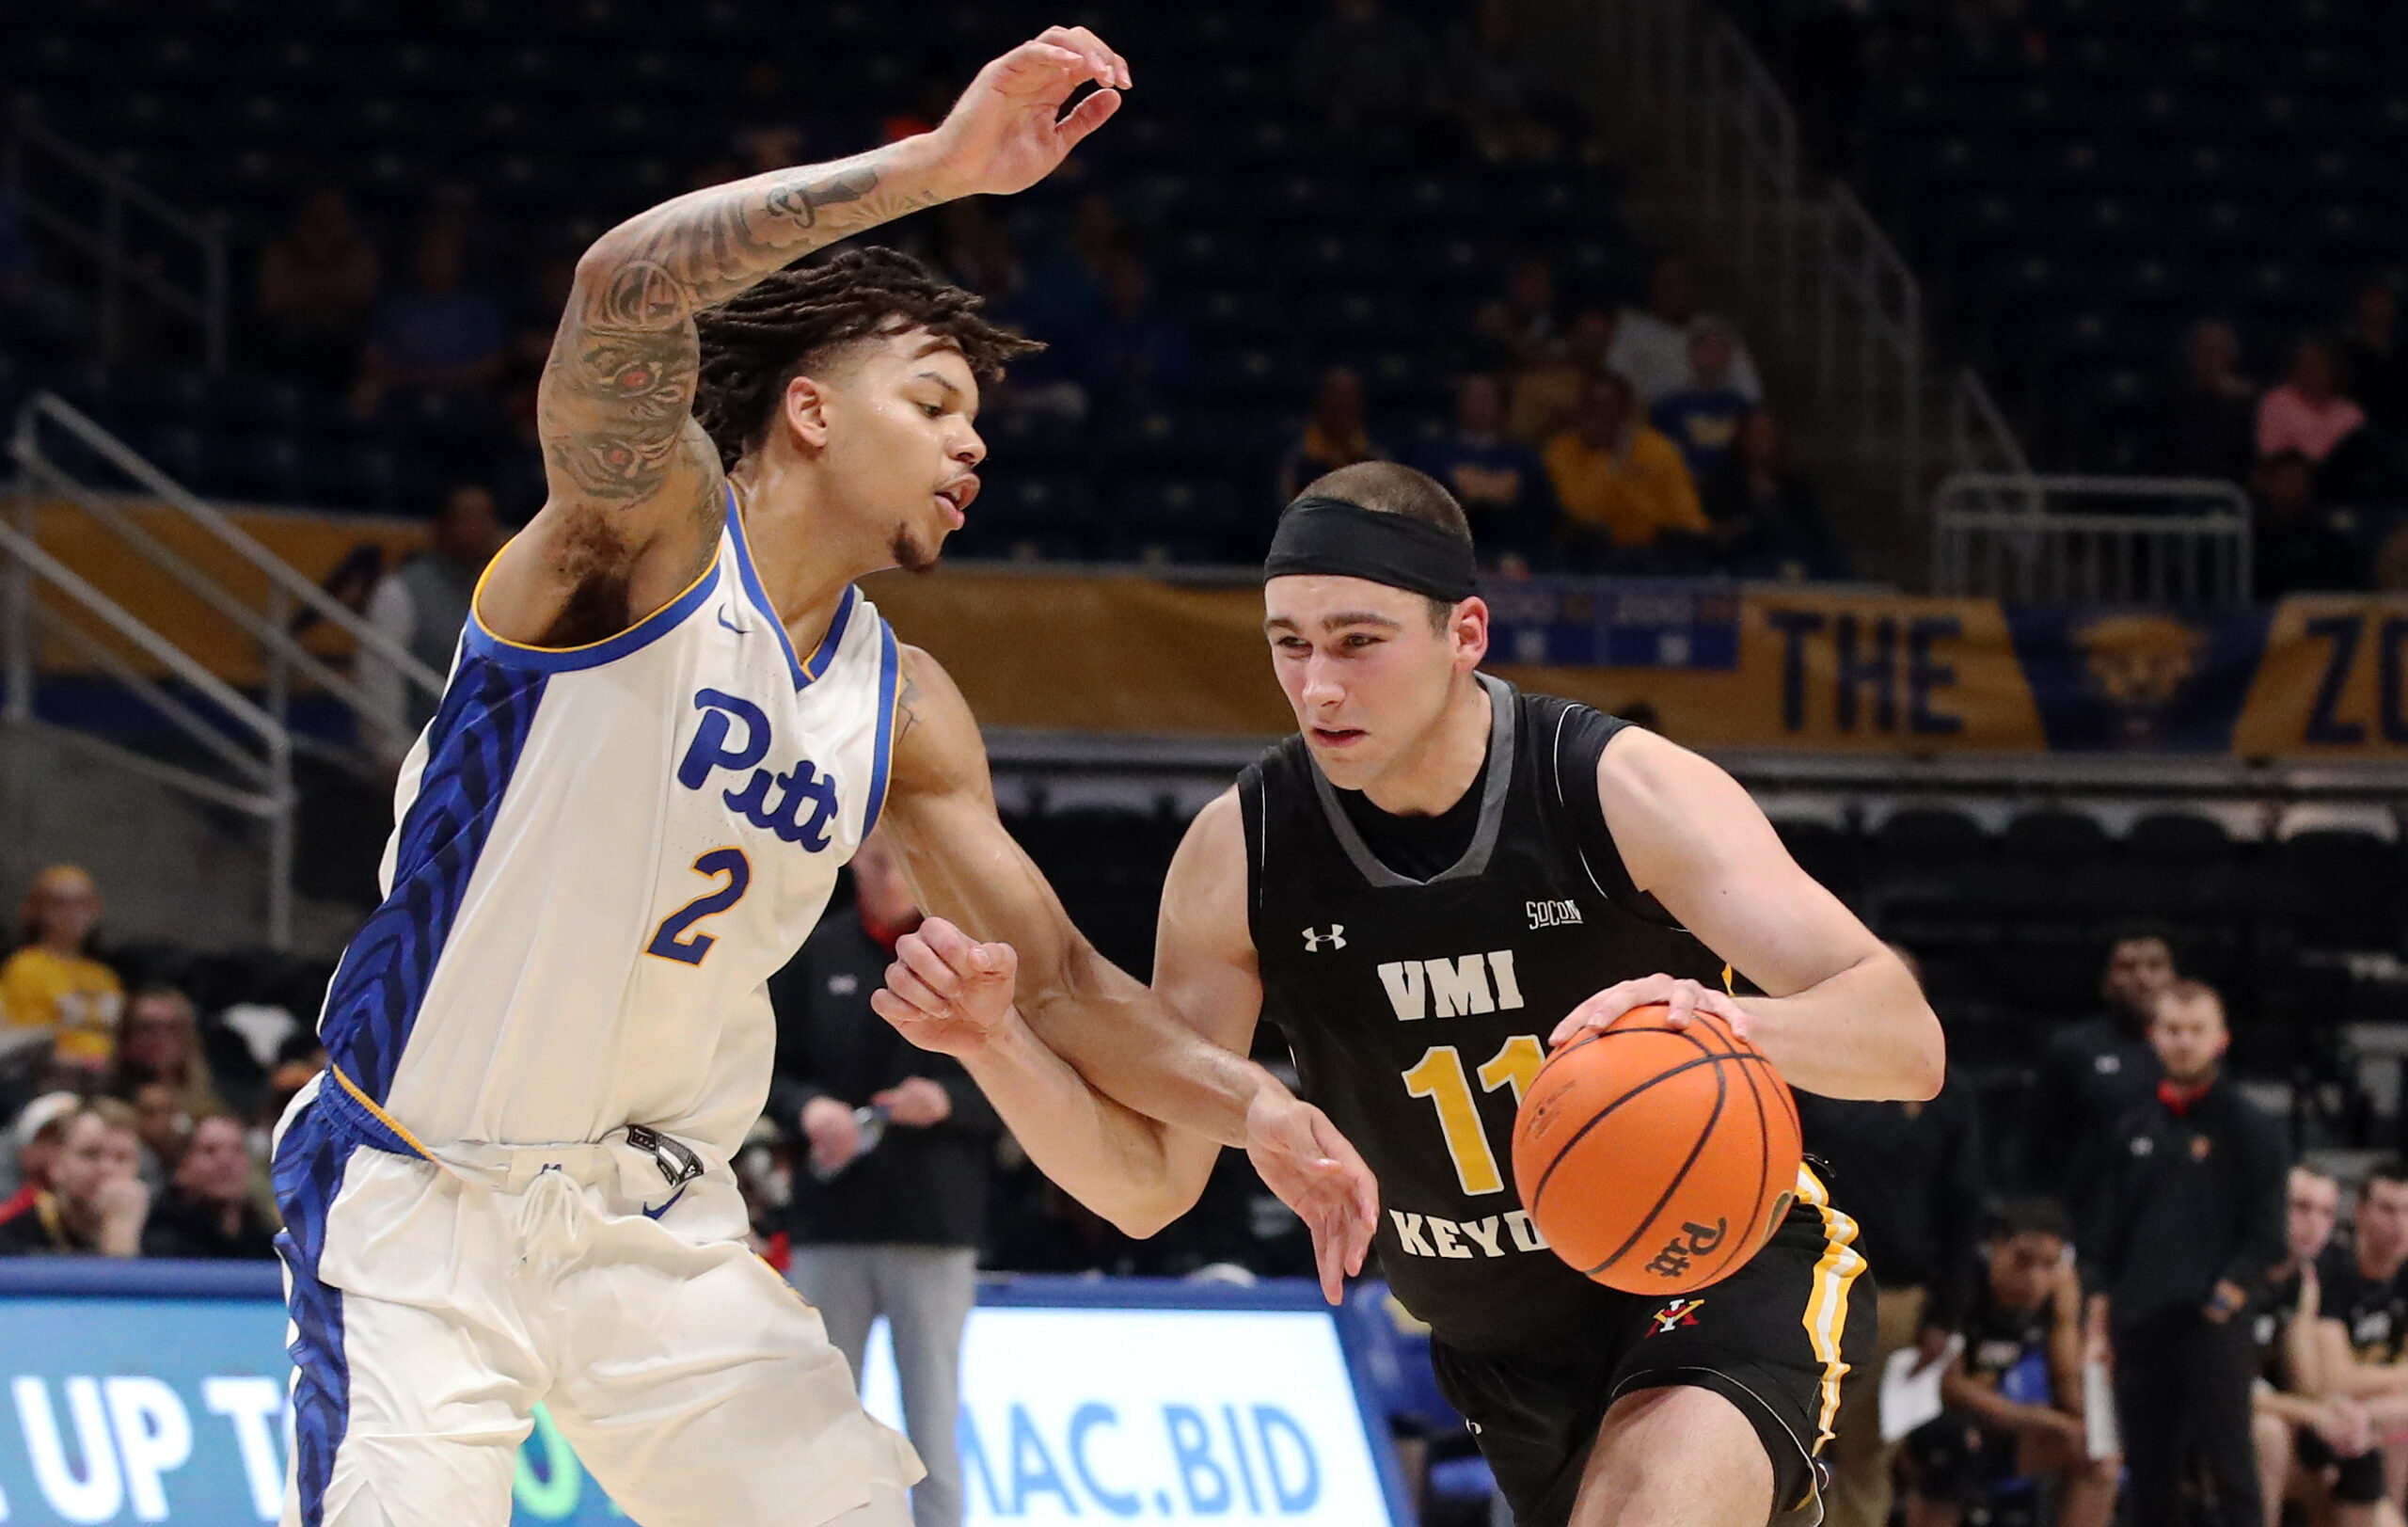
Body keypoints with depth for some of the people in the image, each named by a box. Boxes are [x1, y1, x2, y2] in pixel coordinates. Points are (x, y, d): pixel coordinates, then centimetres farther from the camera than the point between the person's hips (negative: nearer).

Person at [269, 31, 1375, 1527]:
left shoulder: (900, 709, 6)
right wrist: (934, 165, -37)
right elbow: (624, 291, -34)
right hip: (423, 1193, -7)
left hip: (659, 1215, 7)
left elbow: (1056, 973, 12)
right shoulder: (649, 532, -13)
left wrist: (1252, 1108, -5)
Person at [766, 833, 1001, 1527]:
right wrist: (807, 1108, -12)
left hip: (935, 1230, -1)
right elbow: (767, 1069, 9)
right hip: (831, 1220, 1)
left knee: (932, 1413, -1)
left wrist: (951, 1103, -14)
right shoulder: (815, 955, 6)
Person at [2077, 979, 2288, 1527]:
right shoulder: (2129, 1131, 14)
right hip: (2139, 1327, 5)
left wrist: (2227, 1297, -11)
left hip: (2215, 1324, -4)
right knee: (2150, 1472, 6)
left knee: (2230, 1467, -8)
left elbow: (2266, 1235, -1)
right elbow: (2103, 1230, 17)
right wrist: (2100, 1309, 9)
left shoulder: (2248, 1129, 2)